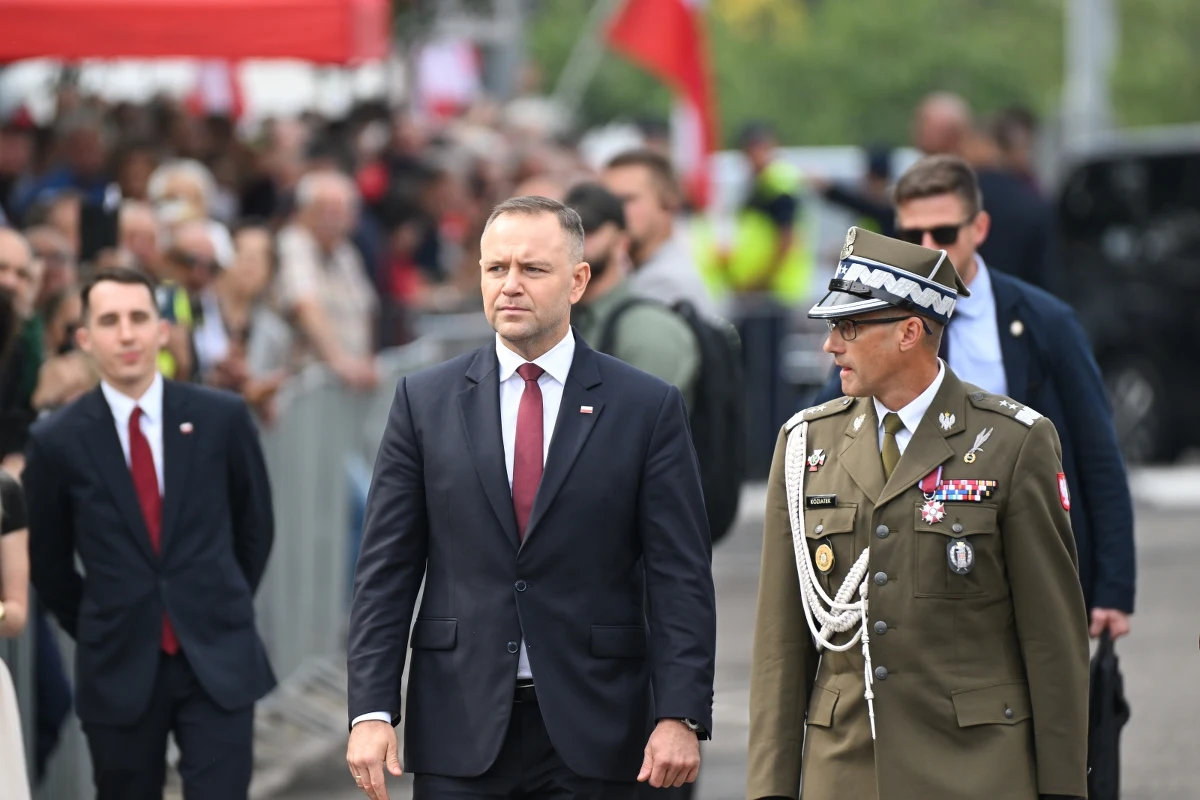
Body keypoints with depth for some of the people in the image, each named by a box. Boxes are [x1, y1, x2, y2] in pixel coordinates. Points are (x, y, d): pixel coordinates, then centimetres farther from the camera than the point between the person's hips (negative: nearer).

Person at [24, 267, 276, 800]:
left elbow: (256, 526, 12)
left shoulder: (221, 418, -2)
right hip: (119, 672, 0)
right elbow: (48, 562, 8)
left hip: (219, 661, 0)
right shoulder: (57, 441, -5)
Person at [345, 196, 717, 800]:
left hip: (590, 733, -1)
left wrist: (680, 716, -11)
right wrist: (371, 710, -4)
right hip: (460, 732, 1)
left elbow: (681, 579, -1)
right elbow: (385, 572, 5)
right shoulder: (424, 401, 7)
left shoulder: (647, 408, 3)